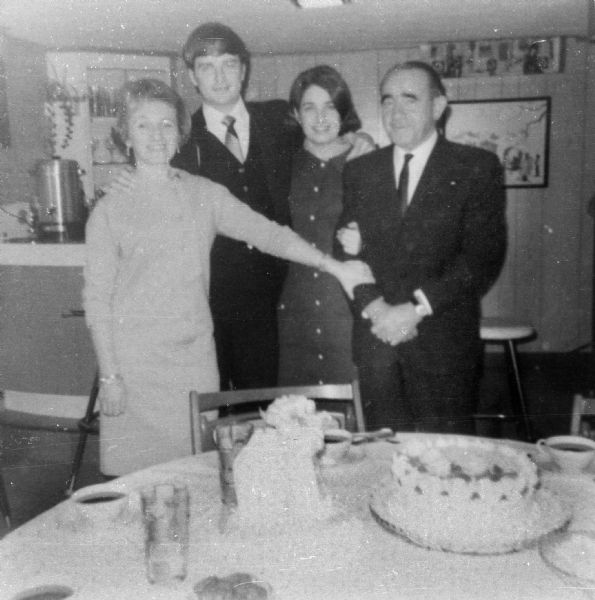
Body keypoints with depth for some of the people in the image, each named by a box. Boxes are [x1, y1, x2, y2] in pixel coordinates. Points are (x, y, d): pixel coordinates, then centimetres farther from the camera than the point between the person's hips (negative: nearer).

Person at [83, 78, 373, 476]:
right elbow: (97, 299, -2)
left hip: (196, 354, 2)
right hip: (135, 361, -2)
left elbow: (268, 233, -2)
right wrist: (109, 376, -5)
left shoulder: (205, 195, 5)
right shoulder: (110, 211, -2)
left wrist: (333, 265, -12)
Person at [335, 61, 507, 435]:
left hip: (444, 341, -2)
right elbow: (347, 252, 6)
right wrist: (376, 309, -11)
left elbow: (484, 255, -7)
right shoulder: (360, 171, 11)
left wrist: (416, 309, -15)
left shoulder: (477, 167, 0)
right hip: (376, 339, 3)